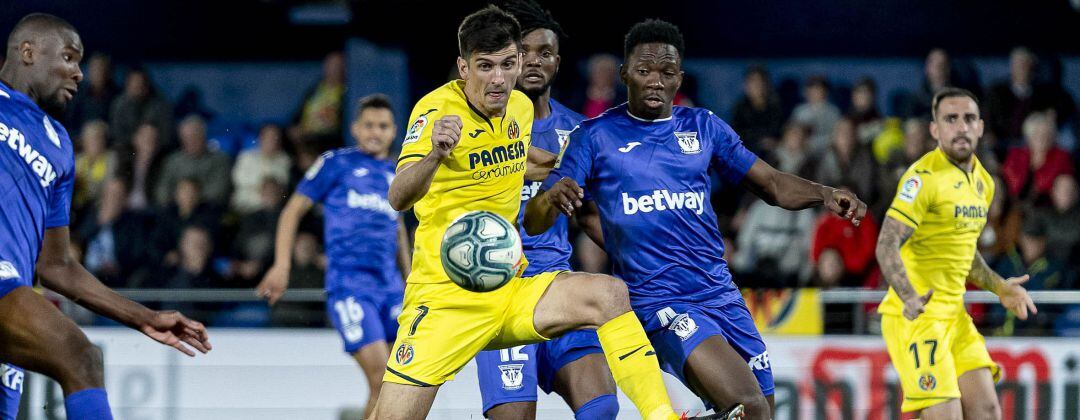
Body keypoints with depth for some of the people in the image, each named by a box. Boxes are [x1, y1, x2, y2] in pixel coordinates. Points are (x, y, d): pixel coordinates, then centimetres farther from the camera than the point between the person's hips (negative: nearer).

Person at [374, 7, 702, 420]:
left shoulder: (521, 107, 7)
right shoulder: (437, 110, -13)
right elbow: (398, 198, -29)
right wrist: (435, 154, -47)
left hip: (509, 292, 5)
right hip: (444, 296, -5)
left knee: (609, 294, -18)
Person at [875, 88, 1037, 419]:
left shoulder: (983, 182, 13)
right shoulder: (924, 177, -14)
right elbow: (887, 246, -22)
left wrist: (999, 287, 19)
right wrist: (909, 298, -37)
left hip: (954, 315, 8)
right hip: (917, 315, -8)